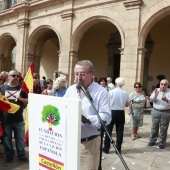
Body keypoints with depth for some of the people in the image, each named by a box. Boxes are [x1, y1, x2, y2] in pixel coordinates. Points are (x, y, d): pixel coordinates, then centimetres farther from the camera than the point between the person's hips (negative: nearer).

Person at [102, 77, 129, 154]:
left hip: (112, 112, -2)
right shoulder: (125, 93, -2)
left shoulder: (111, 92, -11)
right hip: (121, 113, 3)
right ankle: (118, 149, 17)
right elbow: (127, 105, 7)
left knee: (108, 130, 8)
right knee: (119, 131, 10)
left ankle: (106, 148, 15)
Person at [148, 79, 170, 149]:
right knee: (154, 127, 11)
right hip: (155, 111, 2)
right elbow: (151, 99, -8)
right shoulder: (156, 90, 3)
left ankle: (161, 143, 18)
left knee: (163, 129, 6)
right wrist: (155, 96, -29)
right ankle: (152, 140, 25)